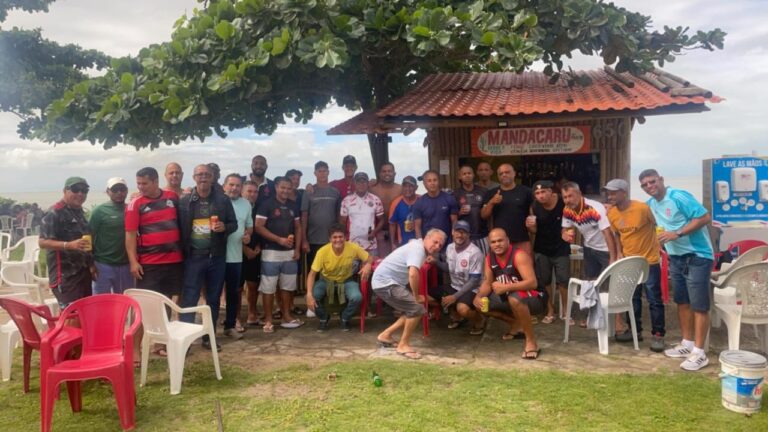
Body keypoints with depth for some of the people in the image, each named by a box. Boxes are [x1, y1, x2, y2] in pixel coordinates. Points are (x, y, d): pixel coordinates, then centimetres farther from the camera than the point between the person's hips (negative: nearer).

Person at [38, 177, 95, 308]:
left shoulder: (80, 212, 14)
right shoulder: (55, 213, -12)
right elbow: (42, 242, -17)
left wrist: (91, 264, 20)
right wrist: (69, 245, -30)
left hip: (83, 272, 8)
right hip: (65, 275, -8)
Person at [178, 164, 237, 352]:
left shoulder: (223, 200, 3)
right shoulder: (184, 201, 1)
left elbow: (234, 224, 6)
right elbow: (179, 227, 0)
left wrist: (224, 227, -16)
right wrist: (182, 251, -8)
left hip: (217, 257, 2)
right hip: (193, 257, -2)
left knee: (214, 299, 11)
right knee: (189, 299, -3)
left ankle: (209, 337, 23)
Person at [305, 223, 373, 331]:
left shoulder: (353, 248, -23)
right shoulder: (323, 251, -26)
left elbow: (369, 258, -7)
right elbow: (312, 274, -21)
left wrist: (368, 265, -32)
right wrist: (309, 294, -35)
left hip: (346, 281, 0)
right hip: (326, 281, 0)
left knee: (357, 297, -29)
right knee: (312, 297, -26)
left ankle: (345, 319, 6)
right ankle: (323, 319, 8)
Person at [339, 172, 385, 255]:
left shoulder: (375, 200, 1)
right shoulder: (347, 201, 1)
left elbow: (381, 220, 8)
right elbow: (342, 222, 6)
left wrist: (374, 232, -10)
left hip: (370, 246, 0)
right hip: (351, 245, 0)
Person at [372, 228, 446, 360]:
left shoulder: (417, 246, 13)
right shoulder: (418, 248, -18)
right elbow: (413, 274, -33)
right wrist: (416, 296, -19)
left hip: (385, 282, 10)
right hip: (385, 283, -10)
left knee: (411, 311, 14)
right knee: (417, 308, -14)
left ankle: (386, 335, 22)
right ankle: (403, 345, -1)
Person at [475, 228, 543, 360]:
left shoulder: (519, 255, -24)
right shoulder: (490, 258, -3)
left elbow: (532, 283, -32)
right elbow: (487, 283, 1)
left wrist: (505, 287, -39)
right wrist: (478, 297, -20)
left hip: (534, 299, -8)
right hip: (510, 297, 8)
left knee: (514, 299, -39)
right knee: (481, 303, -2)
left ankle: (531, 341, -23)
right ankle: (516, 324, 14)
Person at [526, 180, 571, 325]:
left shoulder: (563, 203, -19)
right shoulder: (535, 207, -11)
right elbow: (535, 231, -2)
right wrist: (530, 226, -23)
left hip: (561, 249, -2)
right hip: (541, 249, 2)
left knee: (563, 281, 1)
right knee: (544, 281, 8)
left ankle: (565, 311, 17)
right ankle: (550, 311, 21)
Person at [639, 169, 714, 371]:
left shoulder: (679, 196, -18)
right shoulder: (651, 204, 7)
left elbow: (704, 217, -22)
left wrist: (677, 234, -26)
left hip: (697, 256, -8)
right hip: (676, 257, 8)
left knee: (699, 305, -5)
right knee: (682, 302, 14)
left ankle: (699, 353, -1)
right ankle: (687, 344, 25)